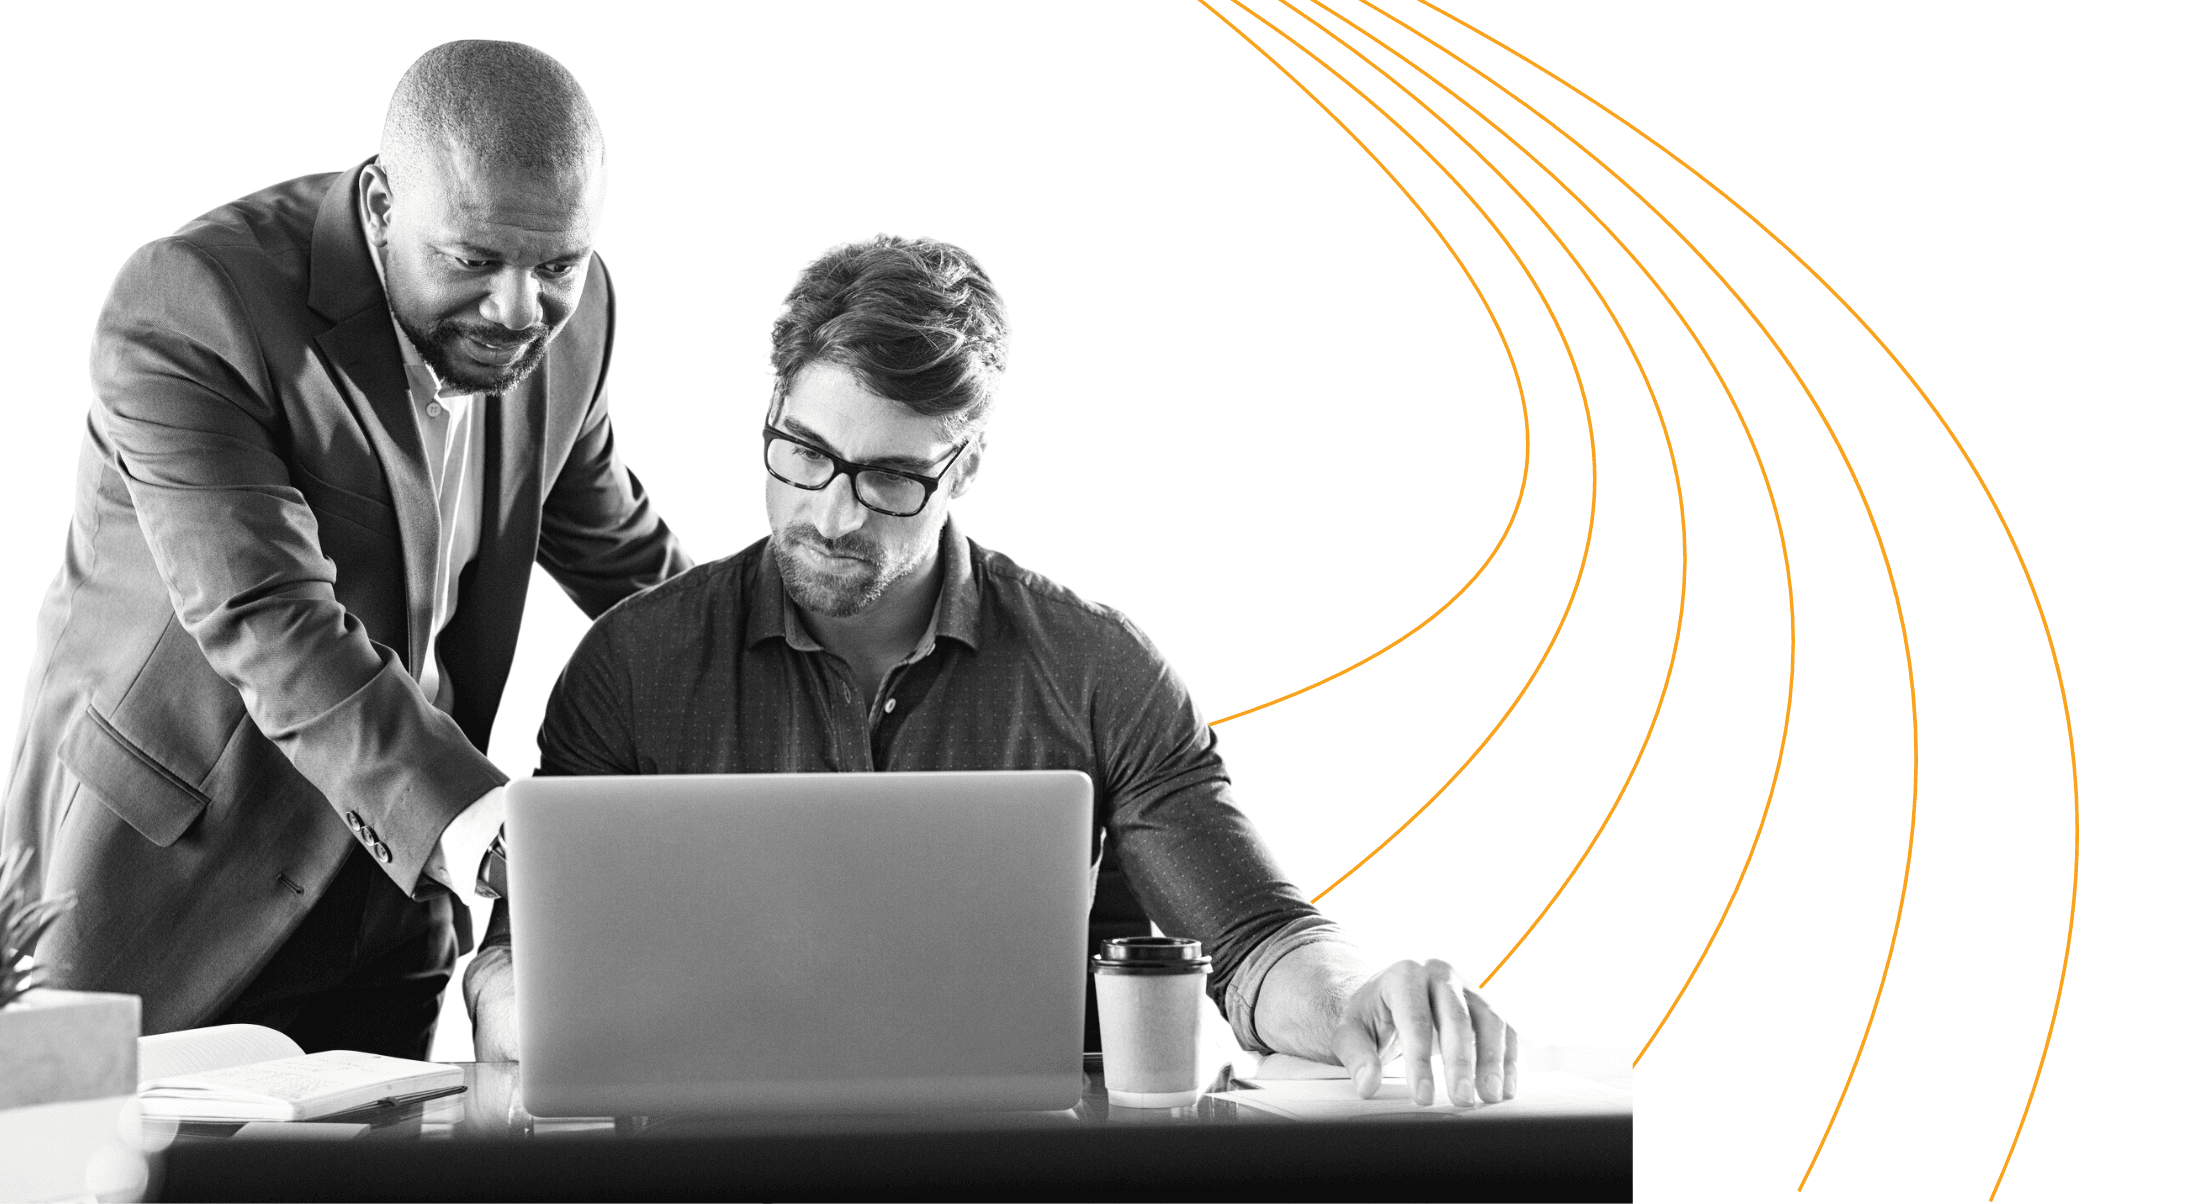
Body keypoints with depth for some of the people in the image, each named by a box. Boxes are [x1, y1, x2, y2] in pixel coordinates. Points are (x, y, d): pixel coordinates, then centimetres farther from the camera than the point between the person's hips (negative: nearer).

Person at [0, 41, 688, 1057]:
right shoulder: (185, 308, -24)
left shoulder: (568, 312, -4)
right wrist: (477, 831, -44)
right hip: (164, 883, -5)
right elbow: (274, 629, -33)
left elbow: (619, 555, 12)